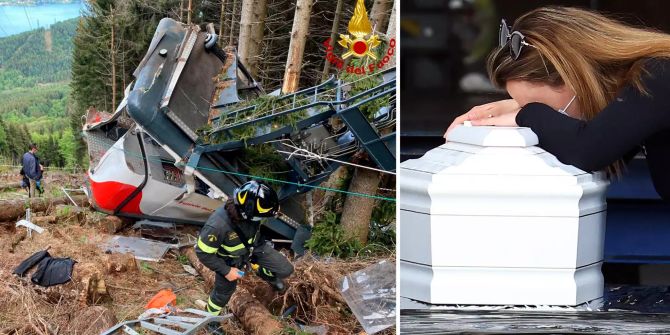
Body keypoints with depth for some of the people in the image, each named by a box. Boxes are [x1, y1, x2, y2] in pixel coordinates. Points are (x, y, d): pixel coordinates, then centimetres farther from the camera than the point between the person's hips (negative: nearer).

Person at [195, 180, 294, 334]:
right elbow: (203, 253, -28)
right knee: (224, 291, 18)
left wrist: (258, 244, 16)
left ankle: (260, 271, 34)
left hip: (254, 247, 4)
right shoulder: (218, 225, -45)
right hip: (230, 259, -4)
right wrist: (226, 271, -20)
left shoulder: (248, 211, -29)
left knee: (285, 270, 1)